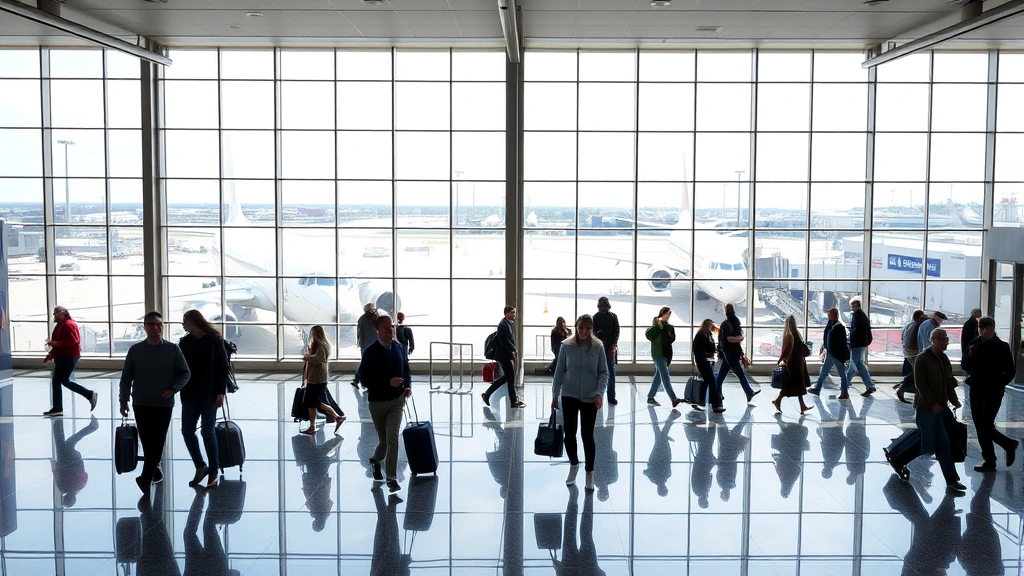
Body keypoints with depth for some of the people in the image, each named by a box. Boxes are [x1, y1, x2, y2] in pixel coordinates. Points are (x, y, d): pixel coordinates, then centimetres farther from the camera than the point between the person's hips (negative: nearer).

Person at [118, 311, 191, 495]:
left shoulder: (173, 349, -3)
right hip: (141, 404, 1)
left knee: (157, 443, 0)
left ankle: (145, 479, 7)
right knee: (147, 443, 6)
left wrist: (173, 389, -13)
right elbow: (126, 377, 6)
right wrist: (123, 400, 1)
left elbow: (185, 373, 1)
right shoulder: (135, 350, 1)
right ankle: (152, 471, 22)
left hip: (164, 405, -1)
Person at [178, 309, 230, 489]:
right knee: (187, 430, 3)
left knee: (208, 432, -1)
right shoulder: (184, 342, 7)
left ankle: (213, 472, 9)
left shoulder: (215, 341, -6)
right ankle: (200, 466, 19)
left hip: (209, 393, -5)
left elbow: (223, 367, -7)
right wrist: (182, 390, 1)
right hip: (190, 393, 5)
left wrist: (220, 392, -13)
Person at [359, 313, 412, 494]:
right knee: (384, 440, 10)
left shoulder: (399, 348, 2)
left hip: (397, 400, 2)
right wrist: (389, 382, -27)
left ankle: (392, 479, -5)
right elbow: (365, 379, -16)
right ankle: (376, 460, 44)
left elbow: (406, 370, 14)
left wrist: (408, 386, -6)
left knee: (393, 438, -10)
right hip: (377, 401, -2)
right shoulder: (370, 352, -11)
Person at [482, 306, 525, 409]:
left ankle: (487, 394, 19)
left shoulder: (509, 324, 15)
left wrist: (514, 351, 8)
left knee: (507, 376, 14)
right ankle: (514, 401, 5)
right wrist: (514, 350, -19)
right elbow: (503, 341, -23)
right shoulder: (503, 324, -16)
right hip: (504, 355, -10)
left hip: (508, 355, 10)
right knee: (511, 377, -3)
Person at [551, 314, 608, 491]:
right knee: (569, 433, 3)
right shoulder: (566, 346, -4)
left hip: (590, 398, -1)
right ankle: (573, 465, 29)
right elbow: (559, 371, 2)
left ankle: (589, 473, 18)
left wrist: (600, 393, -14)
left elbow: (604, 373, -1)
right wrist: (554, 395, 2)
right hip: (569, 396, 1)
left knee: (587, 435, 3)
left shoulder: (598, 347, -5)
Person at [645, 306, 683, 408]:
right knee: (665, 376, -13)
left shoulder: (668, 326, 16)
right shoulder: (657, 323, -5)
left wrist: (671, 329, 0)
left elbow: (672, 339, 16)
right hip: (658, 353, -8)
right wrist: (658, 325, -21)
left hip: (666, 353, 8)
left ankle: (650, 397, 19)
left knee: (658, 376, 11)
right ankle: (674, 399, -22)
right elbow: (649, 334, -16)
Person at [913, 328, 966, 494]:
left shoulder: (944, 359, 11)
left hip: (941, 407, 7)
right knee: (929, 445, -7)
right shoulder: (922, 359, -12)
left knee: (943, 445, 5)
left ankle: (951, 480, 6)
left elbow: (949, 382, 15)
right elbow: (920, 383, -17)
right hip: (927, 408, -7)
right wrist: (932, 403, -19)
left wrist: (954, 400, 2)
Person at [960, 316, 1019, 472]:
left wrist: (1001, 385, -11)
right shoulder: (974, 344, 3)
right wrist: (970, 357, -15)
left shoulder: (1002, 347, -7)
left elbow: (1010, 371, -2)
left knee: (986, 426, -9)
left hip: (993, 392, -5)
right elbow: (964, 366, 4)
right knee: (980, 427, 7)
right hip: (976, 391, 5)